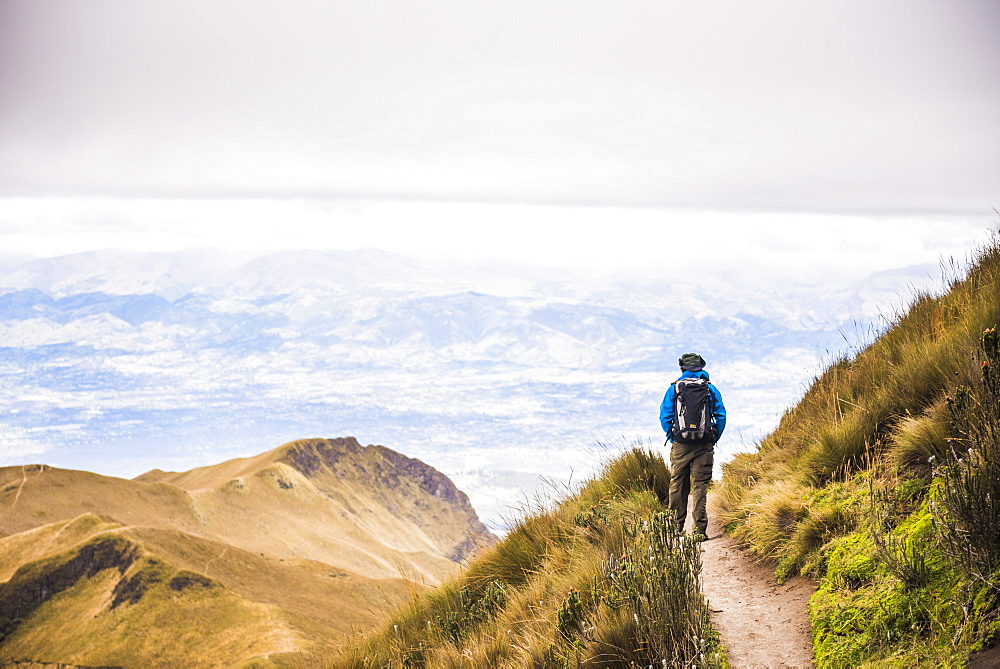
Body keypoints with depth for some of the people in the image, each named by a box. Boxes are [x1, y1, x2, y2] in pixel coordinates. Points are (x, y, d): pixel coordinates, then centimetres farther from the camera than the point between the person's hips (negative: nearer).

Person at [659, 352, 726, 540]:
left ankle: (676, 526, 18)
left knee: (677, 484, 11)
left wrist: (672, 438, 10)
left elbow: (664, 417, 0)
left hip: (680, 446, 0)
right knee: (700, 486, 1)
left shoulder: (674, 388, 2)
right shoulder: (711, 389, 4)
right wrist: (713, 440, 10)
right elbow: (721, 417, 2)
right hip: (704, 446, 0)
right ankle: (700, 530, -4)